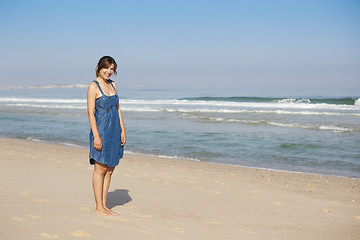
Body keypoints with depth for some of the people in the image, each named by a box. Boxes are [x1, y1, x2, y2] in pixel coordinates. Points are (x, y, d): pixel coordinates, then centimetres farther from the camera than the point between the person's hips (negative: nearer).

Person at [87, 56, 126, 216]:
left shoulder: (113, 85, 13)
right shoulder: (93, 86, -7)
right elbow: (90, 113, -12)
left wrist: (123, 130, 9)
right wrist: (96, 136, -18)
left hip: (114, 131, 7)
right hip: (101, 130, -7)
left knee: (110, 170, 9)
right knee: (100, 169, -2)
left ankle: (104, 205, 17)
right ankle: (99, 207, 5)